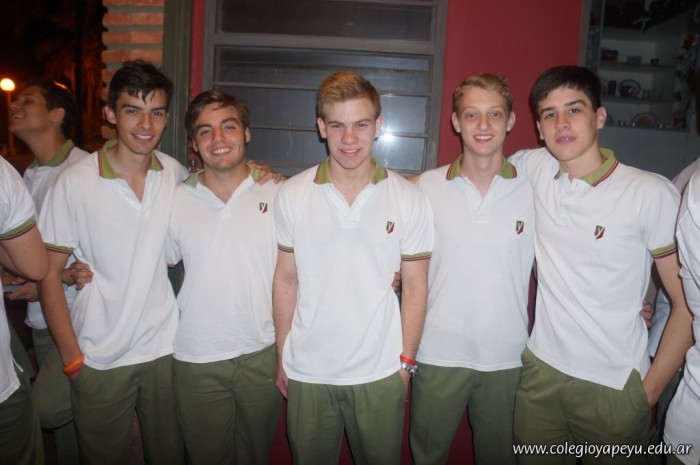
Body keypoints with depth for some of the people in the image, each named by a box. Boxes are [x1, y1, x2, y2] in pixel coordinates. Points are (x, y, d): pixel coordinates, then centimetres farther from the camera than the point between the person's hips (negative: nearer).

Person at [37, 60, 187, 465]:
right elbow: (49, 274, -6)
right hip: (100, 360, -2)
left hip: (165, 350, 3)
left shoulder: (178, 175, -2)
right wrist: (72, 357, -6)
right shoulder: (75, 182, -11)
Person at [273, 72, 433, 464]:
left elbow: (415, 287, 0)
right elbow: (286, 280, 2)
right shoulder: (292, 195, -3)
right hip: (306, 372, 1)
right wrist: (282, 357, 5)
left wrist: (407, 361, 0)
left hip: (380, 374, -1)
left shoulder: (410, 199, -6)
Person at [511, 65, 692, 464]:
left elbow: (689, 305, -7)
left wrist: (648, 391, -6)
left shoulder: (652, 194, -12)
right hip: (540, 371, 3)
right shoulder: (532, 168, -3)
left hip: (615, 387, -3)